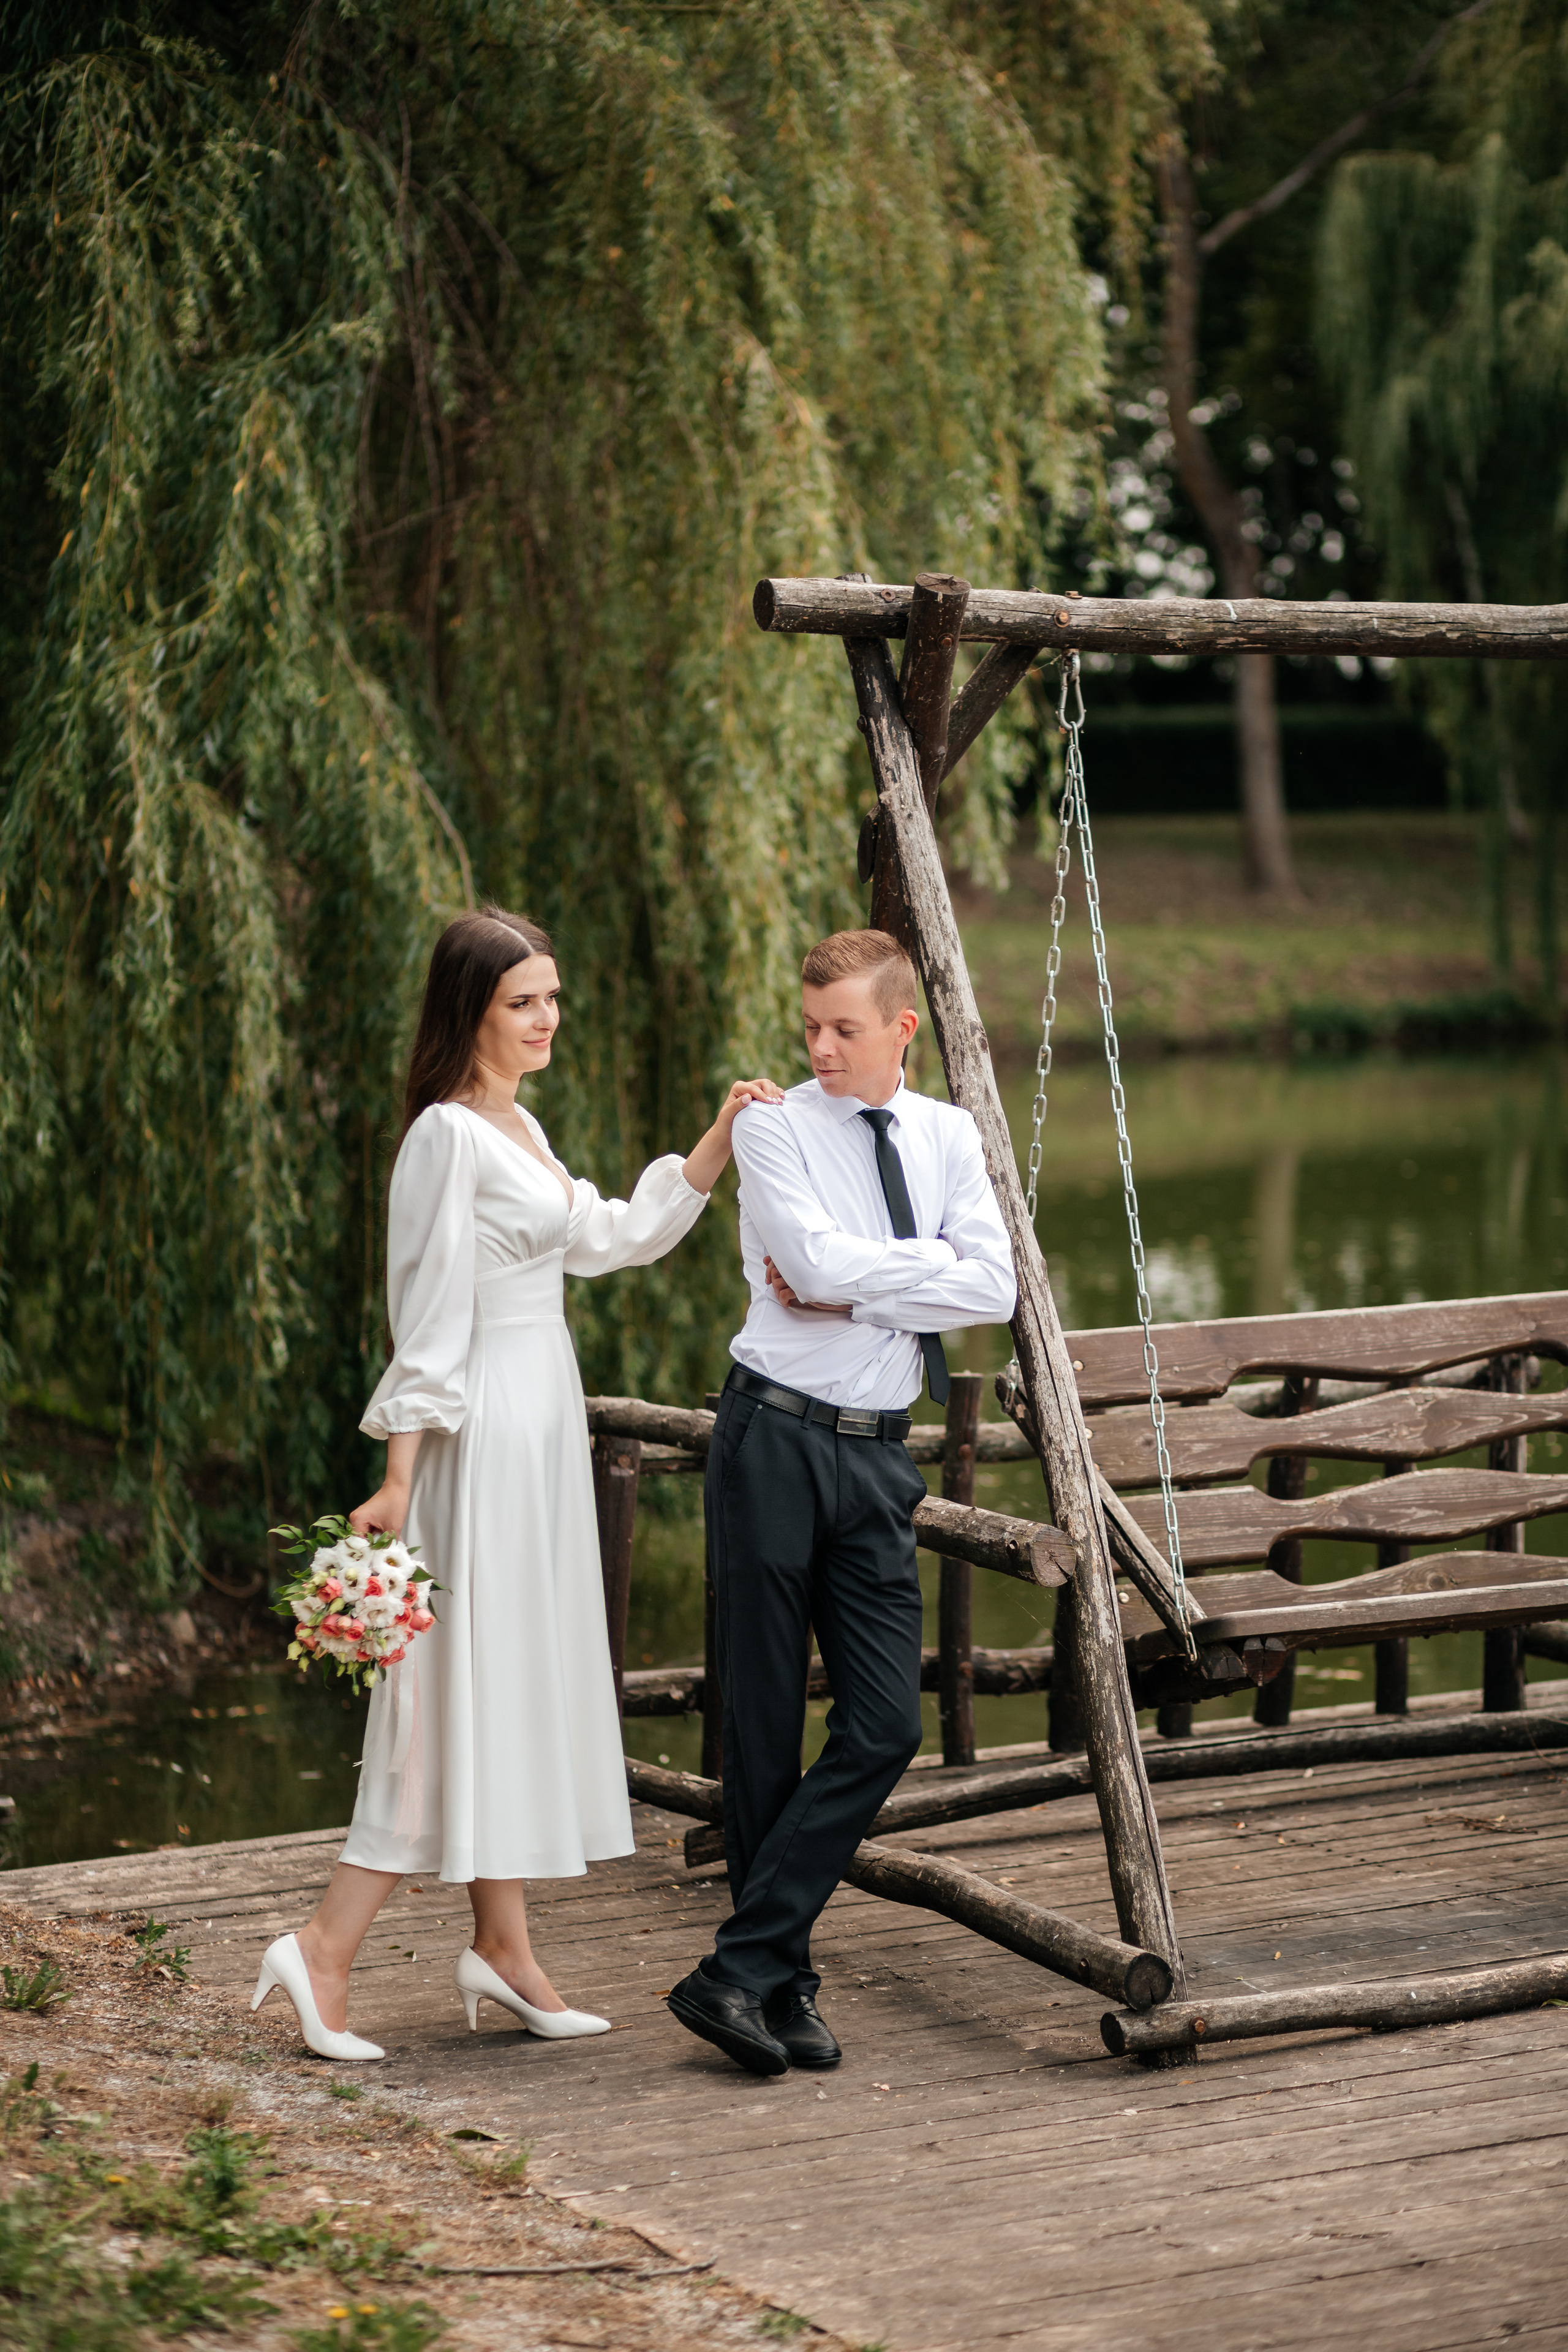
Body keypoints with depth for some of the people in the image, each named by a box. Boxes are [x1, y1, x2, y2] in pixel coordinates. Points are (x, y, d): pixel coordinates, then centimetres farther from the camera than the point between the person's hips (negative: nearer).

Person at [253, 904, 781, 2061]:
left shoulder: (520, 1129, 14)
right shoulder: (449, 1135, -14)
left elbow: (610, 1238, 21)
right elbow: (431, 1320, -17)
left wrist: (719, 1144, 14)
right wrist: (400, 1477, -18)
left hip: (544, 1423, 9)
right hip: (486, 1431, -9)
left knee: (522, 1682, 10)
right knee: (466, 1679, -9)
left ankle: (503, 1947, 15)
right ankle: (327, 1945, -6)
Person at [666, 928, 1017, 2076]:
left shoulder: (950, 1137, 10)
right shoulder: (774, 1129, -1)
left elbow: (996, 1291, -3)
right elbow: (817, 1258, -17)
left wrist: (852, 1292, -9)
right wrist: (931, 1261, -5)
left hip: (877, 1454, 4)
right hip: (776, 1440, -4)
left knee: (886, 1723, -6)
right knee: (765, 1728, 0)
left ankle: (740, 1970, -3)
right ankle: (784, 1984, 10)